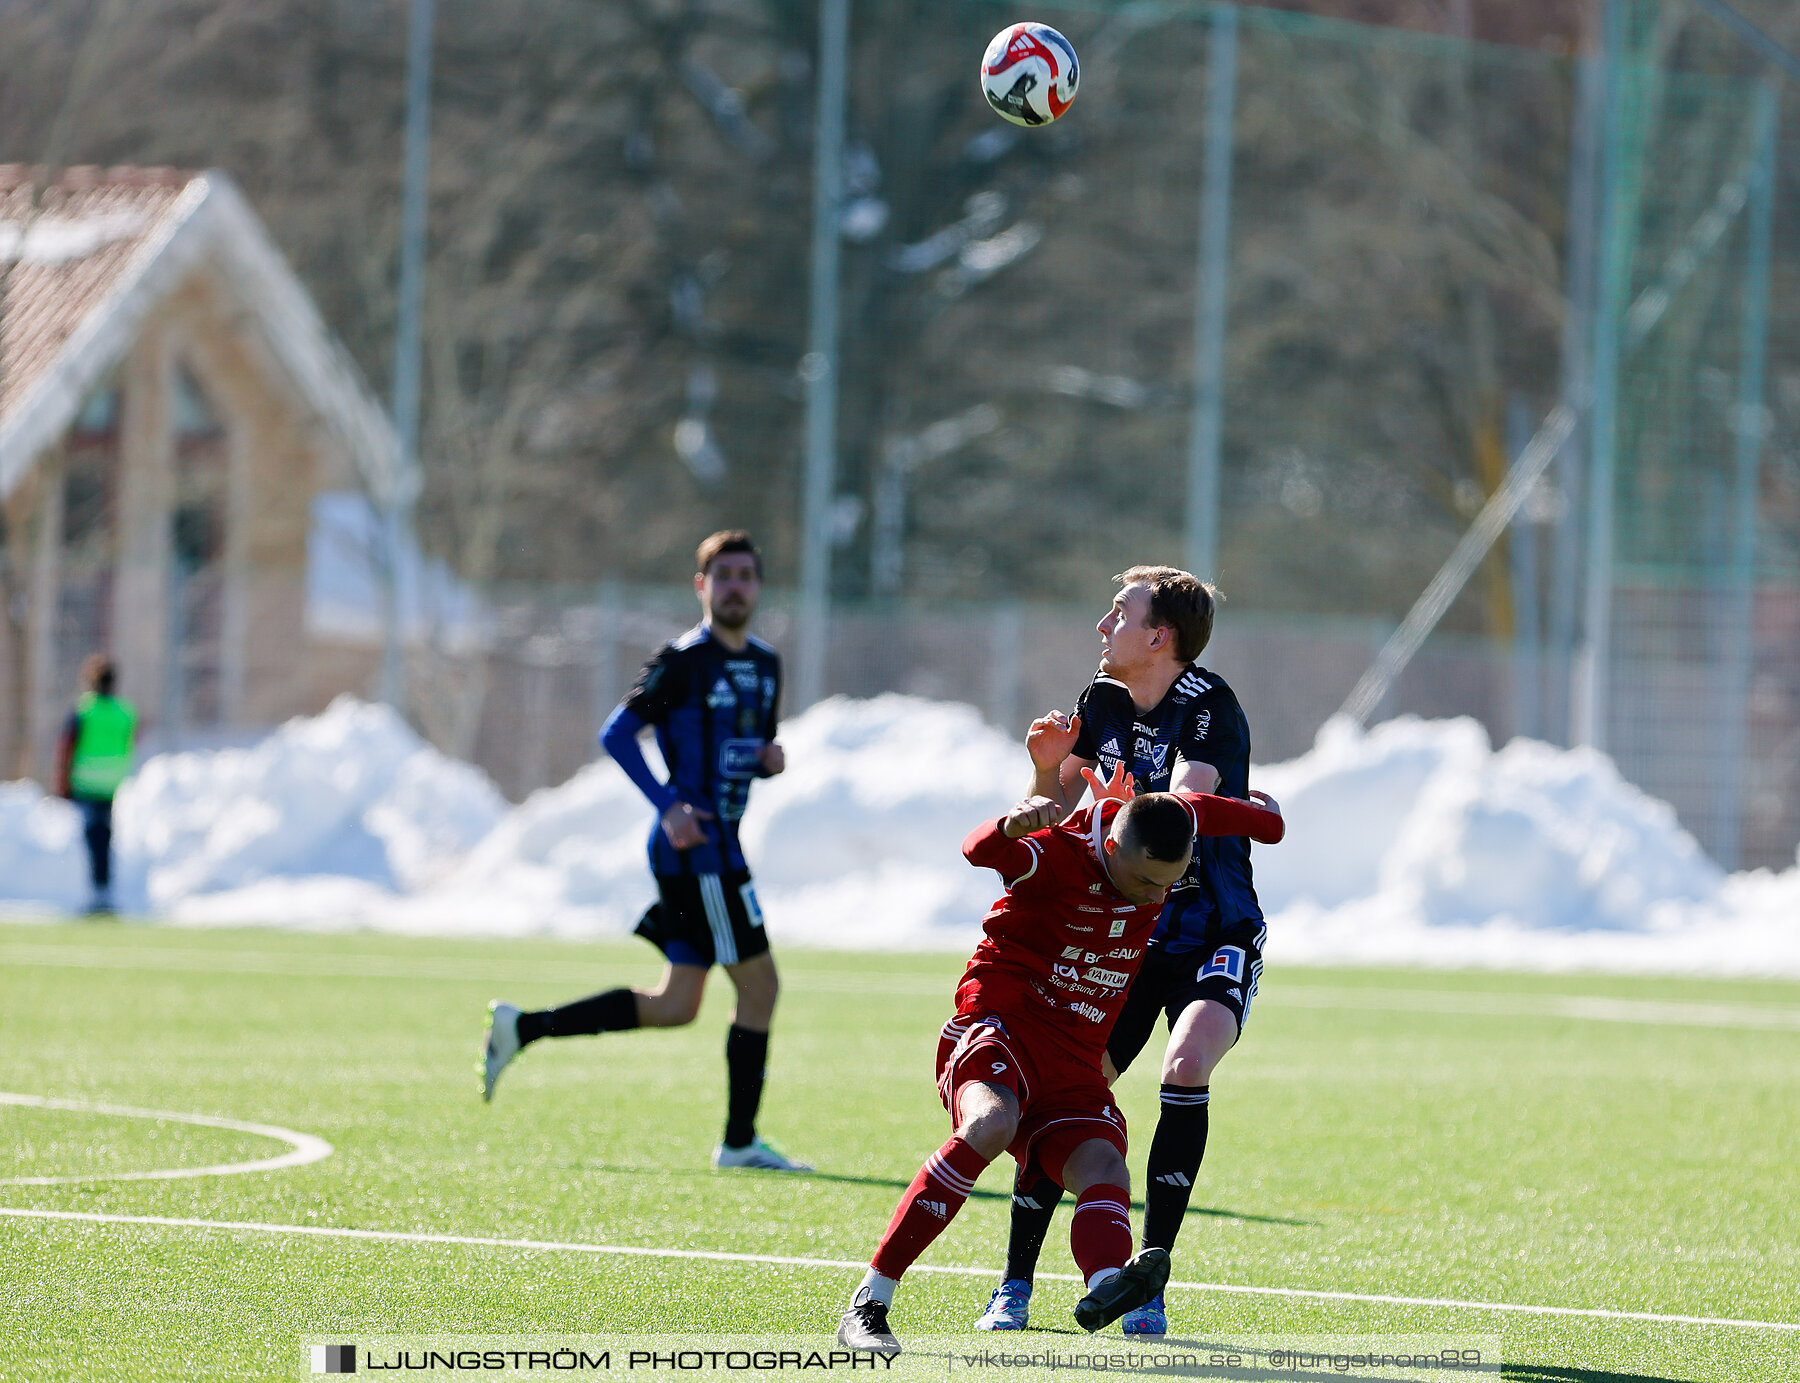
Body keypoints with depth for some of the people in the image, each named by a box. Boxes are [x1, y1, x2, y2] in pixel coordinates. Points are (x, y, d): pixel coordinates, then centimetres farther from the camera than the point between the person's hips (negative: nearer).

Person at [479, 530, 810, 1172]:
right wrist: (669, 805, -22)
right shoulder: (684, 660, -10)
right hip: (695, 848, -9)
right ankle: (739, 1142, 4)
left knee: (675, 1006, 9)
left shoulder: (765, 665, 15)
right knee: (760, 986, -5)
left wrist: (769, 759, 2)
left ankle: (522, 1028, 13)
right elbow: (616, 731, -13)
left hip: (717, 846, 9)